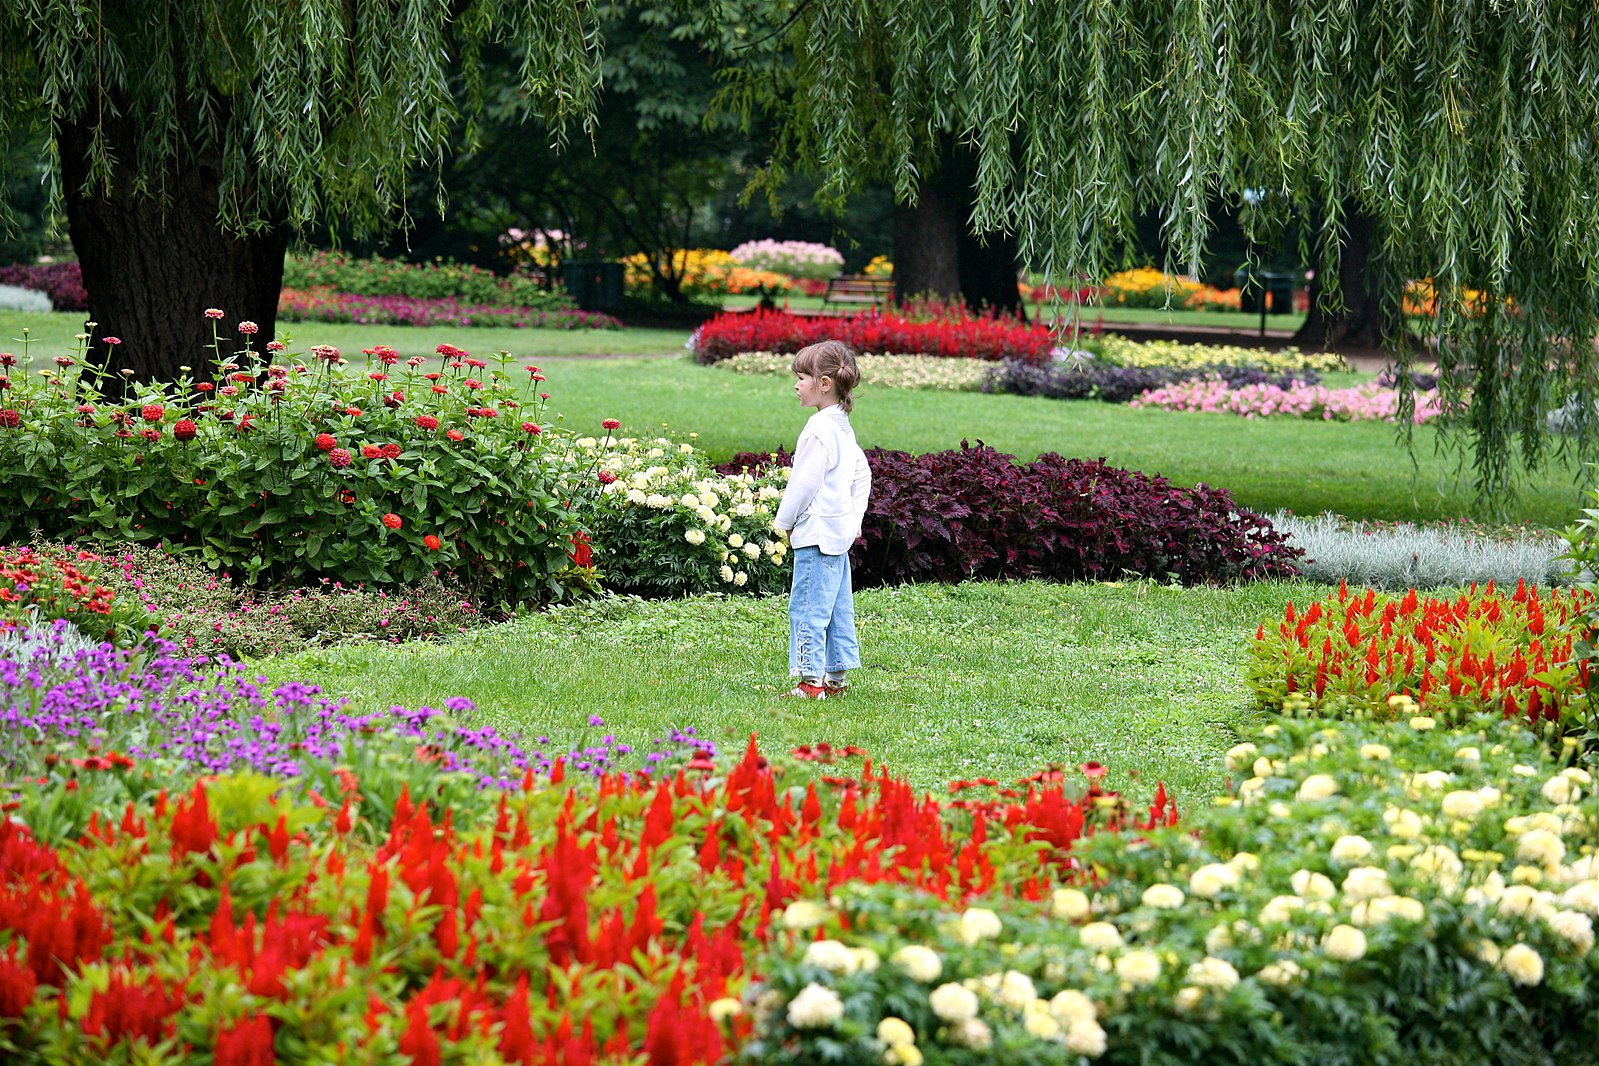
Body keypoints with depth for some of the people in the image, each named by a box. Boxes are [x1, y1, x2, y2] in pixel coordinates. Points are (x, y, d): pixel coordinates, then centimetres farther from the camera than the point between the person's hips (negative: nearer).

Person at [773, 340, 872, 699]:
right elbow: (862, 475, 21)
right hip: (840, 532, 10)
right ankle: (836, 676, 18)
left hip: (817, 532, -10)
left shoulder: (820, 428, -18)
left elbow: (805, 482, -18)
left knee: (807, 608, -6)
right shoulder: (844, 427, 12)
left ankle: (811, 680, -6)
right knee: (837, 608, 13)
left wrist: (784, 521, -6)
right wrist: (855, 517, 21)